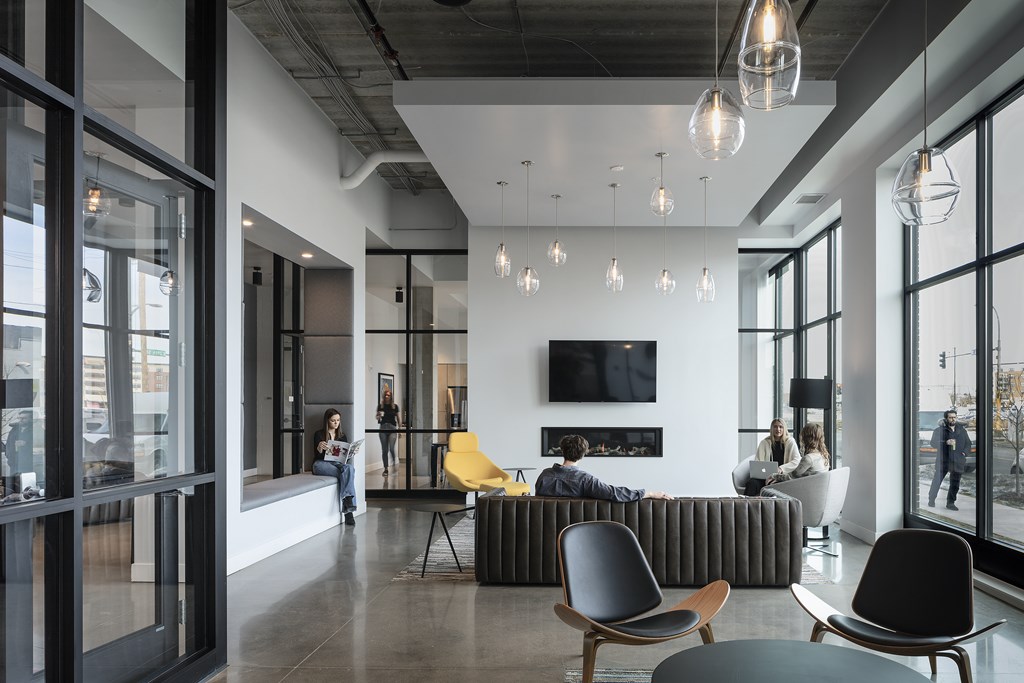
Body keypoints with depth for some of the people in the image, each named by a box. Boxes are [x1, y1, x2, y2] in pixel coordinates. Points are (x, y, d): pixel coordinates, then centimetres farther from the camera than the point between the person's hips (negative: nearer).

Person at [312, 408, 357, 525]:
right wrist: (319, 448, -25)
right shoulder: (319, 434, 5)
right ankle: (348, 510, -42)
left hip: (338, 463, 4)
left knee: (349, 468, -35)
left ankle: (347, 501, -47)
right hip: (321, 464, -4)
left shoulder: (342, 435, 18)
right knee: (346, 473, -34)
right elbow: (317, 455, -3)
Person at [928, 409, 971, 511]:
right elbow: (933, 443, -6)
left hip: (958, 462, 4)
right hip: (943, 461, -4)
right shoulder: (939, 430, 1)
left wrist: (964, 453, 4)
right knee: (937, 481, -3)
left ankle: (951, 503, 13)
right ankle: (931, 500, 8)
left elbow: (968, 443, 21)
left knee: (955, 484, 4)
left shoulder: (962, 430, 15)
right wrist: (946, 442, -20)